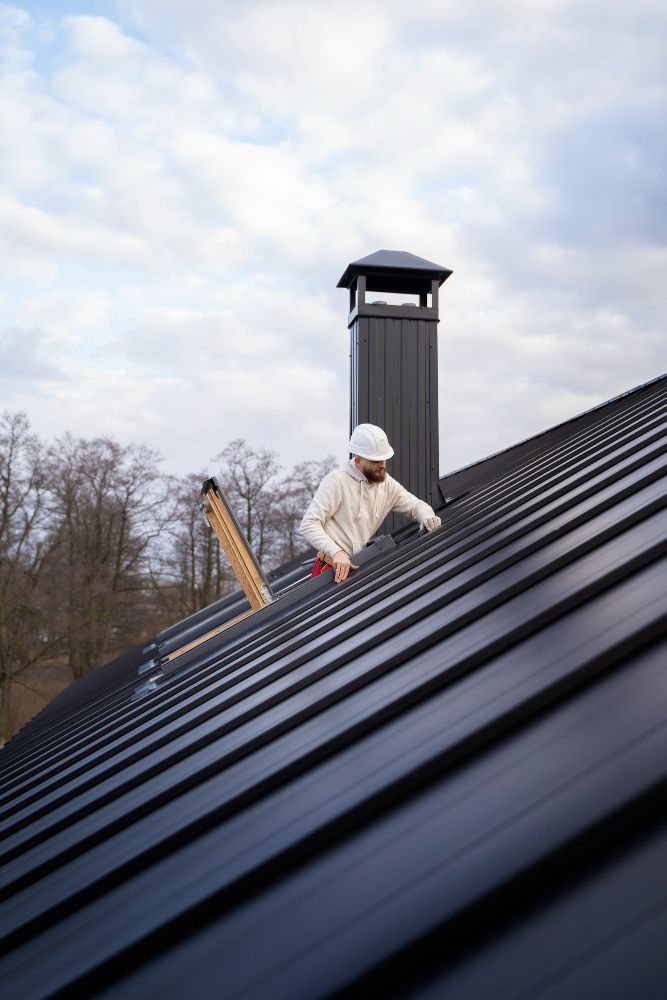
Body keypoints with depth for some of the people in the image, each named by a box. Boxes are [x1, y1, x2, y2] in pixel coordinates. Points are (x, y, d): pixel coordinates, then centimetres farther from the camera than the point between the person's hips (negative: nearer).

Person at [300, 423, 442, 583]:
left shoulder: (386, 483, 7)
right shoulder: (336, 481, -13)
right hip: (333, 569, -6)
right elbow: (309, 524, -18)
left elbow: (416, 505, 19)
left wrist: (427, 517, -6)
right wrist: (336, 552, -33)